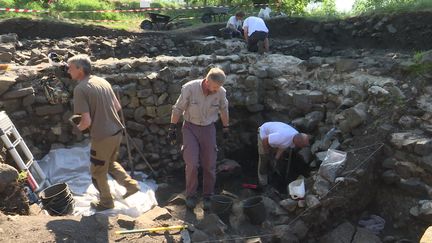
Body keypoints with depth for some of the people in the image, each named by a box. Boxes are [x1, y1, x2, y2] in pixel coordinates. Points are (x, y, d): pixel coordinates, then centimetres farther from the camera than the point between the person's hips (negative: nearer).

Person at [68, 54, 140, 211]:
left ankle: (106, 202, 32)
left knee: (98, 171, 16)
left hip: (102, 136, -7)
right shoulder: (102, 81, 7)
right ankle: (131, 184, 23)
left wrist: (78, 128, 1)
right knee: (111, 163, 30)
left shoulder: (80, 88, -16)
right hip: (117, 131, 7)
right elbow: (118, 107, 12)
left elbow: (87, 121, -20)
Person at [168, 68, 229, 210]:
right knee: (192, 164, -11)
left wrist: (226, 127, 16)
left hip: (209, 129, 2)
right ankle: (191, 196, 11)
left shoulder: (221, 92, -12)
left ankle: (208, 197, 23)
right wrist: (172, 129, -6)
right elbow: (178, 109, -10)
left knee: (209, 166, 4)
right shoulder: (189, 88, -20)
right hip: (190, 128, -2)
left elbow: (224, 110, 7)